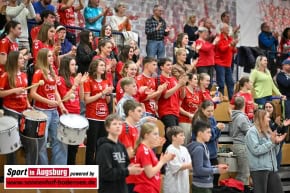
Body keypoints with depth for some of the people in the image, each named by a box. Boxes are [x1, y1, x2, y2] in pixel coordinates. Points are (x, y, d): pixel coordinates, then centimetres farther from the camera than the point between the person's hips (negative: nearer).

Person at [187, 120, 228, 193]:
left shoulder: (203, 146, 12)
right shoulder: (198, 149, -18)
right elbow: (199, 170, -22)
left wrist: (217, 166, 8)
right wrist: (217, 170, -18)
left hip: (206, 185, 10)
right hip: (201, 186, -10)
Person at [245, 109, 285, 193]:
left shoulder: (267, 131, 17)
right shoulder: (252, 131, -6)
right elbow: (256, 150, -19)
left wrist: (277, 143, 2)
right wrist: (271, 142, -15)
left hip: (272, 168, 8)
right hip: (259, 169, -8)